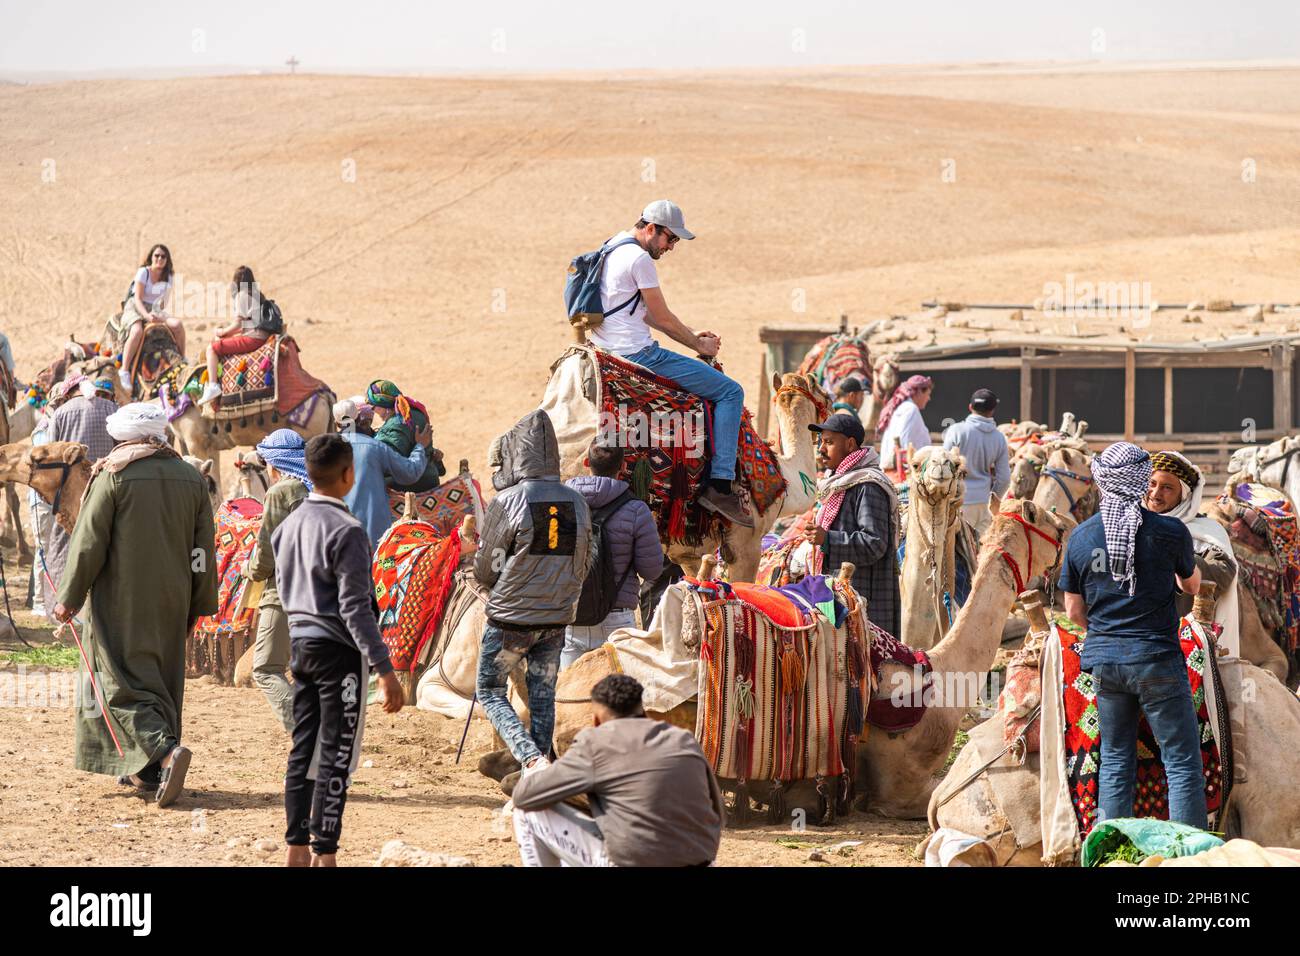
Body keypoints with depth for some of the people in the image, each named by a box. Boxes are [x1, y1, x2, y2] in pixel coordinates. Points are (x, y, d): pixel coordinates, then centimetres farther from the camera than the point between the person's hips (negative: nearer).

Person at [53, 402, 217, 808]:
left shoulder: (112, 476, -11)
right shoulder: (190, 478, 5)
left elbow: (88, 543, -10)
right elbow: (204, 549, 8)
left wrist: (69, 599, -1)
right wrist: (198, 606, 16)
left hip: (122, 603, -5)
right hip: (171, 602, 5)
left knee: (124, 682, -4)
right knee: (161, 679, 15)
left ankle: (165, 749, -25)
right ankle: (149, 772, 19)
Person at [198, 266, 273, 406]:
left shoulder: (241, 295, -9)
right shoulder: (256, 294, 18)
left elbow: (238, 324, -12)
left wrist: (223, 332, 5)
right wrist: (228, 332, 18)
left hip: (252, 339, -10)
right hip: (261, 336, 10)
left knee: (212, 348, -7)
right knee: (219, 342, 24)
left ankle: (213, 386, -16)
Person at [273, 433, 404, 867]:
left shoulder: (288, 525, 7)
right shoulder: (345, 531, -16)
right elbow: (355, 607, -20)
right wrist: (385, 669, -19)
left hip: (300, 643, 8)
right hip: (338, 649, -8)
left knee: (304, 751, 12)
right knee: (336, 757, -3)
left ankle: (297, 849, 15)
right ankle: (324, 854, -4)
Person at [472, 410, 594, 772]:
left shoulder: (508, 501, -15)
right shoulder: (577, 503, 0)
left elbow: (484, 571, -6)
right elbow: (582, 568, 9)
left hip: (510, 620, -4)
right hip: (557, 620, 4)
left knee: (490, 693, 9)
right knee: (542, 699, 13)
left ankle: (530, 759, -11)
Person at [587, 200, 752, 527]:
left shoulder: (610, 251, 18)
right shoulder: (639, 258, -14)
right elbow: (662, 317, -9)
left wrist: (692, 335, 19)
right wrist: (700, 346, 6)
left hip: (609, 352, 11)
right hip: (638, 353, -11)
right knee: (730, 392, -7)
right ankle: (719, 486, -15)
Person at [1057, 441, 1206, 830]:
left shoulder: (1081, 536, 0)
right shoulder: (1170, 531, -8)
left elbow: (1074, 611, 8)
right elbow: (1191, 585, 12)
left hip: (1104, 660, 4)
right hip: (1157, 658, -4)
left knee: (1115, 760, 13)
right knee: (1182, 762, 1)